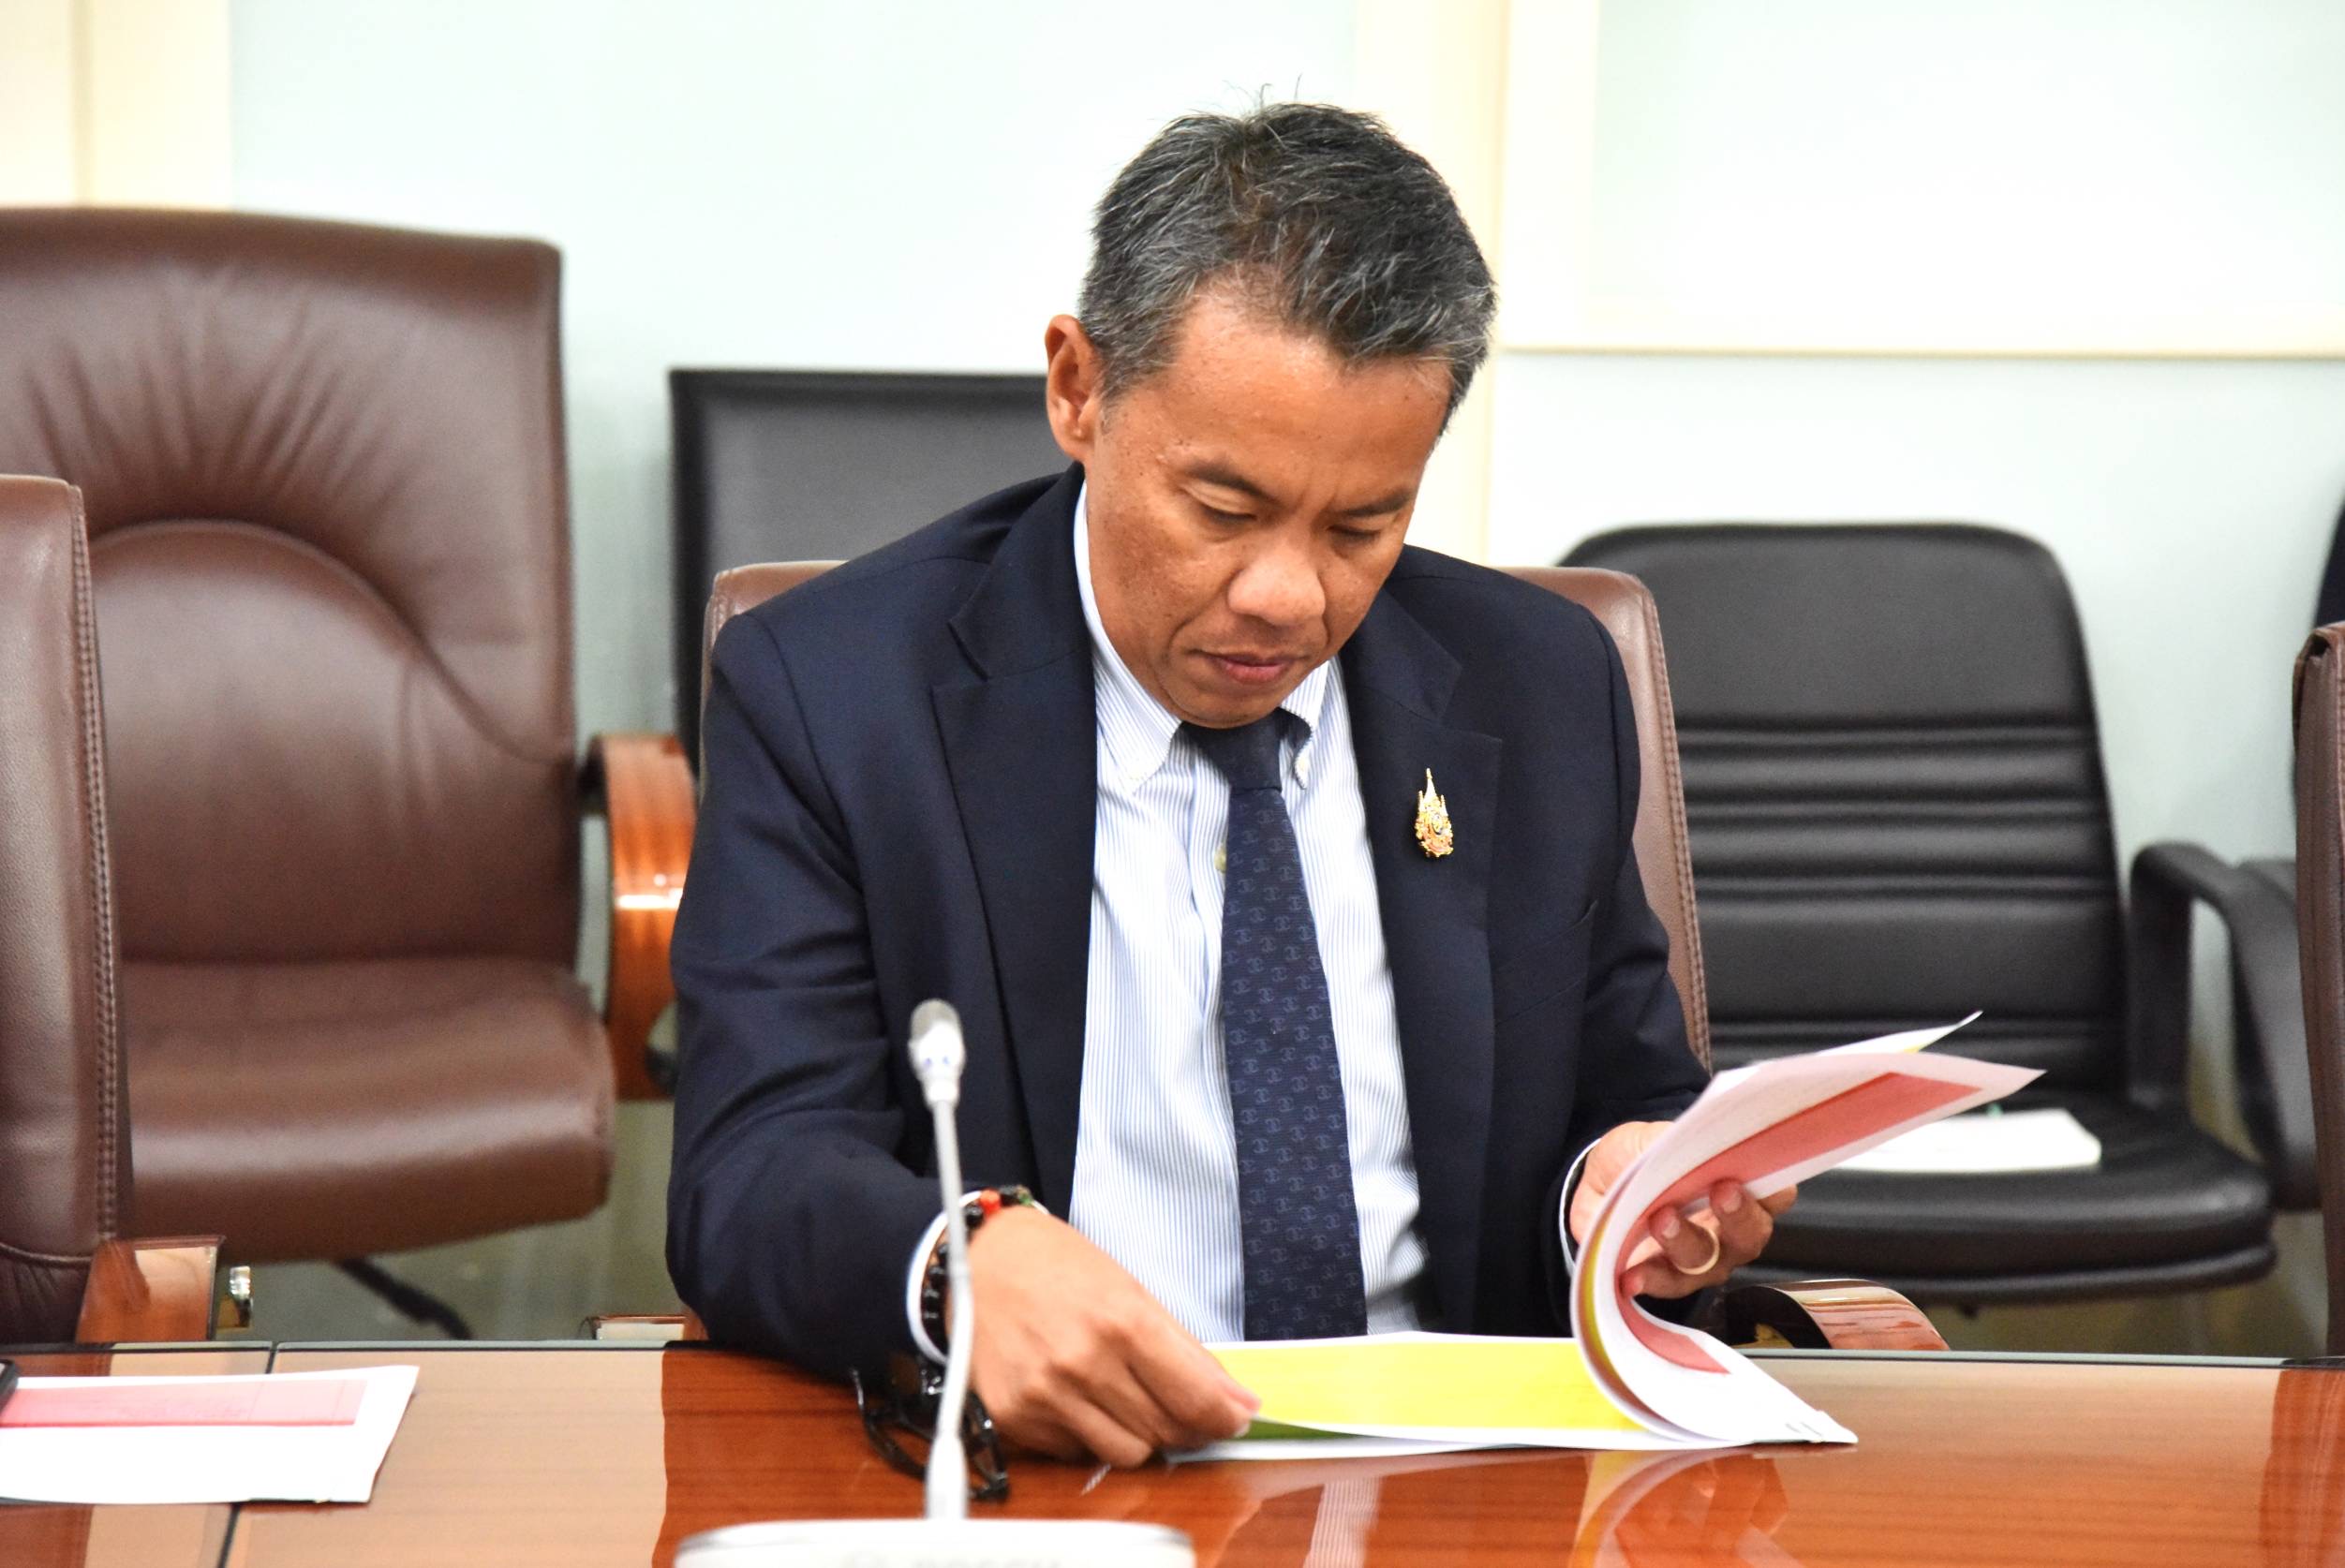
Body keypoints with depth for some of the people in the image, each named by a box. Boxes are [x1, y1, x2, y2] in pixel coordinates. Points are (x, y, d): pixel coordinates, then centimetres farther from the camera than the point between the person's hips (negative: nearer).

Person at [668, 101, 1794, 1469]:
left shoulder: (1542, 689, 7)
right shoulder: (830, 695, -4)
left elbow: (1630, 1102, 16)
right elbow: (753, 1177, -13)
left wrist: (1630, 1181, -9)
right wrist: (970, 1263, -36)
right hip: (1026, 1463, -3)